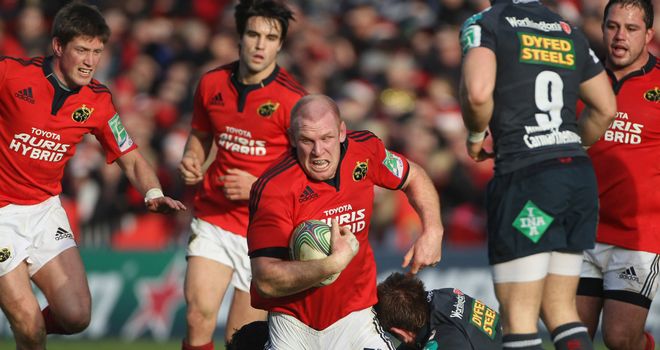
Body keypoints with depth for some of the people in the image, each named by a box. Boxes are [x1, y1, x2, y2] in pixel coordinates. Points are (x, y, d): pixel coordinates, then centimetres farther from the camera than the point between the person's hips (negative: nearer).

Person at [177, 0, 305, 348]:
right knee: (199, 315, -16)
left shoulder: (292, 99, -12)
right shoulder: (212, 84, 2)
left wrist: (258, 186, -20)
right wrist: (191, 161, 1)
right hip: (213, 219, 3)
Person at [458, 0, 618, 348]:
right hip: (580, 173, 6)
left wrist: (475, 135, 1)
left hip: (526, 175, -6)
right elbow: (606, 109, 20)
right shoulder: (568, 31, 17)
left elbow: (478, 93, -18)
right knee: (560, 308, 13)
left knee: (518, 315, -2)